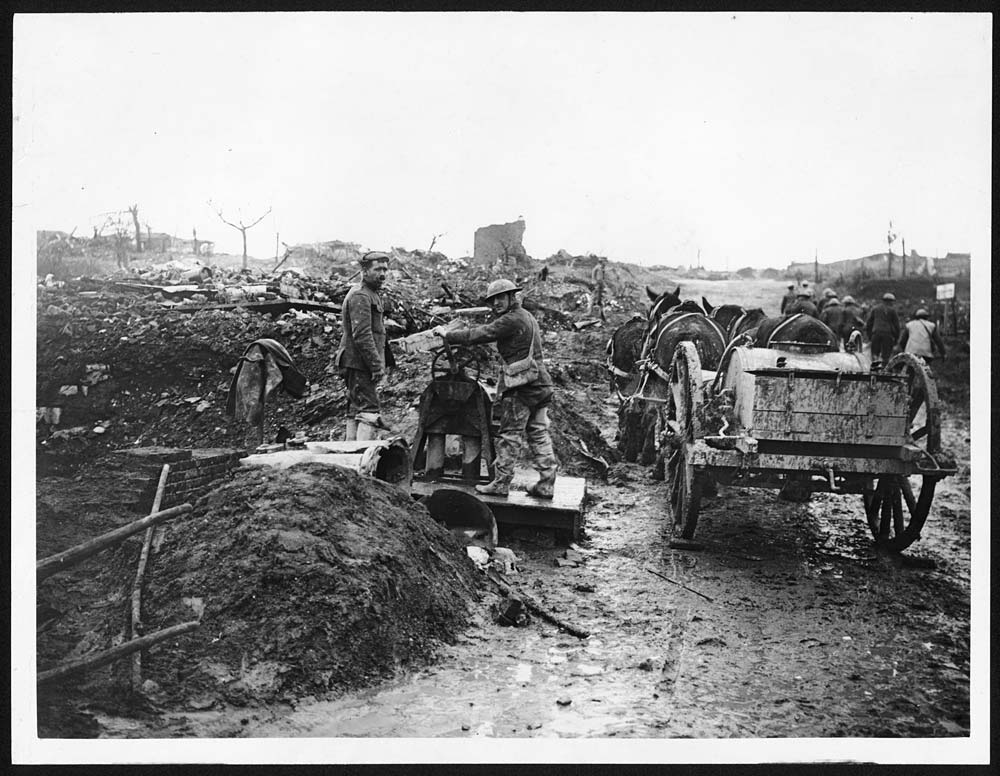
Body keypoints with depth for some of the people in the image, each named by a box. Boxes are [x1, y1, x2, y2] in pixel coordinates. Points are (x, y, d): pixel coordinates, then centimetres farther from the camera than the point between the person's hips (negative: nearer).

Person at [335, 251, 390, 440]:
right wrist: (376, 365, -22)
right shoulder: (360, 296, -14)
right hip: (359, 363, -11)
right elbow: (362, 335, -22)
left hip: (356, 365, 11)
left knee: (355, 412, 12)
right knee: (369, 411, -15)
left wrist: (378, 364, 20)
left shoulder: (372, 294, 21)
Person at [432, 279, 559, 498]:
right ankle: (546, 485, 9)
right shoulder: (527, 317, 19)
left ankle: (501, 483, 3)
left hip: (521, 386, -9)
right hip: (541, 383, 9)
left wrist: (447, 334, -4)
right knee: (539, 434, 8)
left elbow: (479, 335, -14)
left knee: (509, 434, -2)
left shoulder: (512, 320, -12)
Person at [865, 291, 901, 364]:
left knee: (875, 353, 6)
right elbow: (896, 324, 3)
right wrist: (896, 337, 11)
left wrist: (869, 335, 17)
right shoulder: (892, 310, 3)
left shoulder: (875, 308, 13)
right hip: (888, 334, -2)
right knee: (886, 354, -1)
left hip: (876, 333, 2)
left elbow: (869, 322, 12)